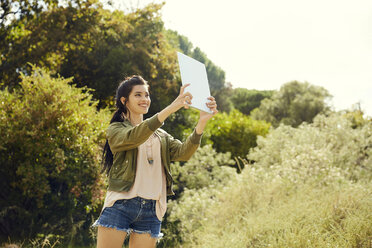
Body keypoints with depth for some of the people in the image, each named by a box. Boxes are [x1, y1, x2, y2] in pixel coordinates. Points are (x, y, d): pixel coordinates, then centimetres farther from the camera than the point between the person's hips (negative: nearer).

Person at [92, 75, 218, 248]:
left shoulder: (160, 136, 19)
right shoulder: (116, 130, 6)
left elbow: (182, 153, 0)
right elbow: (133, 137, -17)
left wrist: (202, 121, -16)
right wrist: (170, 109, -27)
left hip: (151, 212, 4)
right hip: (120, 206, -4)